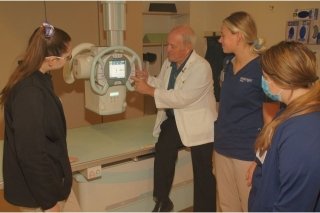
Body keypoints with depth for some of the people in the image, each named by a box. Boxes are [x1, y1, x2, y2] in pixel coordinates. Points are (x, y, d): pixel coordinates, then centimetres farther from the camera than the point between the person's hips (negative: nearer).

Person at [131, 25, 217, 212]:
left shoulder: (201, 67, -22)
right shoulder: (168, 63, 3)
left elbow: (181, 98, -28)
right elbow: (163, 85, 18)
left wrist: (149, 90, -24)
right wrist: (147, 79, -3)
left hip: (198, 123, -5)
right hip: (174, 119, 6)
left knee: (203, 174, 5)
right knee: (162, 151, -16)